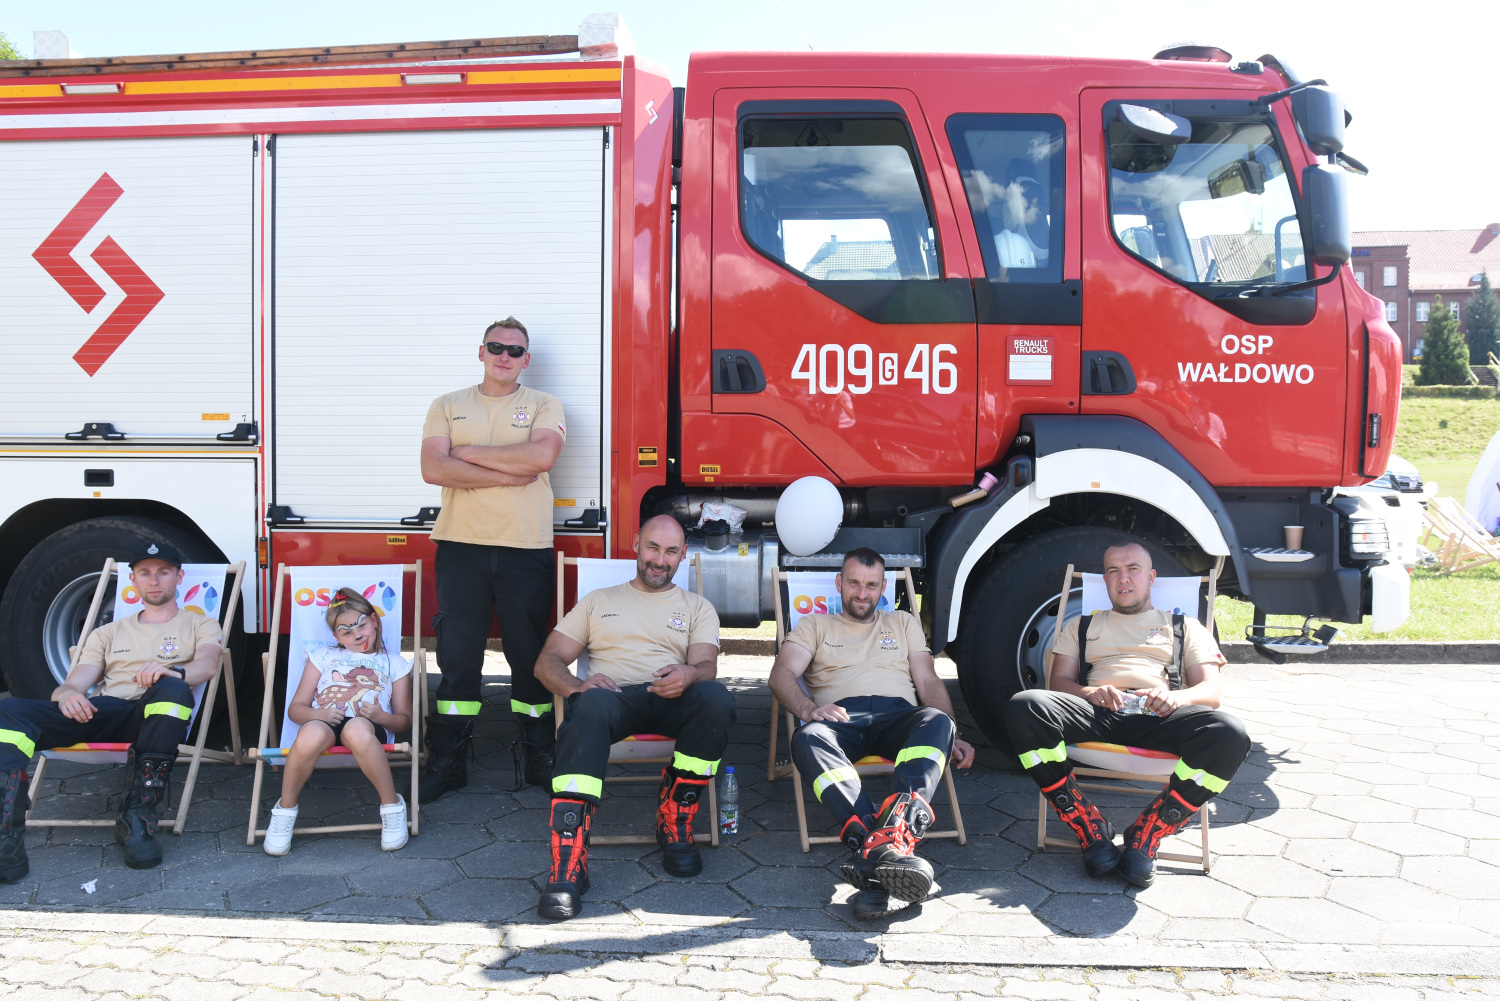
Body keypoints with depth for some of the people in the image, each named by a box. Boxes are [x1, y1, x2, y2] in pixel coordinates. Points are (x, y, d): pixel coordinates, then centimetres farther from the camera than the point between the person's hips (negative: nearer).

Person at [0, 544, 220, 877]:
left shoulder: (199, 625, 19)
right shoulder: (109, 633, 30)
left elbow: (208, 665, -3)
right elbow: (72, 684, 17)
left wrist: (173, 671, -29)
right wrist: (67, 695, -11)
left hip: (155, 715, -3)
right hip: (97, 713, 3)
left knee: (173, 690, -39)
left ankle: (138, 815, -33)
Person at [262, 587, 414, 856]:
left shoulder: (394, 663, 27)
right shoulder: (322, 657, 29)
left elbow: (404, 720, 19)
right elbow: (295, 708, 19)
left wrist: (381, 716, -5)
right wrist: (319, 714, -5)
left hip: (369, 727, -1)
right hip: (323, 722, 1)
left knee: (356, 729, -41)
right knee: (311, 734, -39)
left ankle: (392, 806, -24)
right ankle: (285, 809, -14)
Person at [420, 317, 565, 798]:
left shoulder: (544, 406, 8)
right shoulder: (447, 406, 11)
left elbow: (542, 456, -13)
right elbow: (434, 469, -5)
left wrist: (470, 453, -7)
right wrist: (509, 473, -10)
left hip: (527, 547, -1)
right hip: (461, 545, 1)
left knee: (530, 654, 5)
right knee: (457, 655, 3)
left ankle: (541, 758, 16)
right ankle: (447, 763, 11)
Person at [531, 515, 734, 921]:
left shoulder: (698, 608, 24)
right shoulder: (598, 601, 25)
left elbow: (707, 665, 5)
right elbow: (547, 661, 15)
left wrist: (688, 674, -23)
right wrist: (576, 685, -9)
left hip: (672, 701, 1)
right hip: (614, 697, -1)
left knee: (716, 697, -35)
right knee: (590, 706, -39)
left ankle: (675, 825, -17)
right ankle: (568, 866, -46)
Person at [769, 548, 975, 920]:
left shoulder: (904, 623, 30)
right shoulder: (815, 625, 25)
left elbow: (929, 683, 20)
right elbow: (782, 673, 8)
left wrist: (950, 737, 1)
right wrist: (807, 708, -16)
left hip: (898, 717, 1)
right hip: (840, 719, -1)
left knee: (937, 720, -35)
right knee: (808, 738, -38)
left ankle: (901, 826, -58)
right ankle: (879, 849, -54)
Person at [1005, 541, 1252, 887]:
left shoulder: (1185, 627, 27)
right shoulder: (1081, 626, 30)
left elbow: (1210, 691, 13)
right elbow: (1059, 682, 16)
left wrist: (1177, 697, -13)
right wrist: (1090, 692, -9)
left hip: (1159, 717, 0)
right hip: (1094, 714, 1)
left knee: (1230, 734, -34)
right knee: (1023, 706, -32)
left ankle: (1147, 834, -21)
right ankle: (1091, 828, -24)